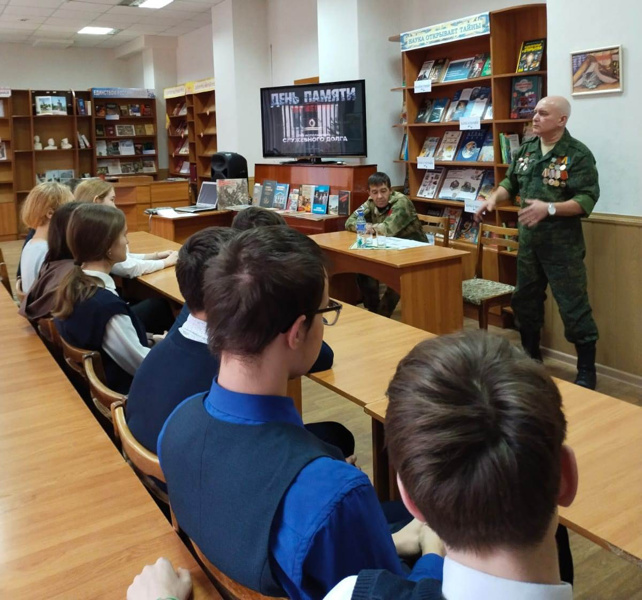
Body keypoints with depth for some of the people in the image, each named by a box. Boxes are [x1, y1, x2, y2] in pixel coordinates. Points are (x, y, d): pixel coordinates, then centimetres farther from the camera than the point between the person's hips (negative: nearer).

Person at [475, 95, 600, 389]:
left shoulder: (578, 154, -12)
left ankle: (587, 369, 10)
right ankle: (530, 355, 34)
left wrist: (550, 208, -30)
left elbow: (588, 199, -19)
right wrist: (494, 198, -3)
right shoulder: (526, 149, 7)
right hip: (528, 240, 7)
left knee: (573, 306, -3)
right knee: (525, 300, 17)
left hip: (562, 245, -7)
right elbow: (511, 182, 17)